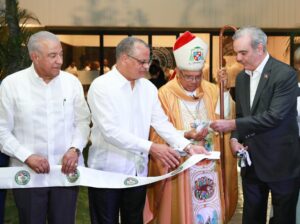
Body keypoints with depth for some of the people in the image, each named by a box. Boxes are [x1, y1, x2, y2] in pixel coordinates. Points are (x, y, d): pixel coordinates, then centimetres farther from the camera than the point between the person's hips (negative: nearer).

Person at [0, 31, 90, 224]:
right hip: (28, 174, -2)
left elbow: (83, 121, 8)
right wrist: (27, 156, -14)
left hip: (66, 171, 2)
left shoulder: (72, 82, 2)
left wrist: (75, 149, -9)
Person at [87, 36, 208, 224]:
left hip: (138, 172, 5)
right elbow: (111, 131, -21)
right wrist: (151, 147, -26)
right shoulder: (101, 86, -13)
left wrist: (187, 146, -9)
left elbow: (161, 122, 5)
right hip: (107, 172, -5)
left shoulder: (148, 87, 6)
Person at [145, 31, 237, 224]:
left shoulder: (212, 91, 6)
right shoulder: (165, 95, -7)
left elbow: (228, 117, -1)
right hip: (179, 167, -3)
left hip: (210, 165, 4)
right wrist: (186, 135, -21)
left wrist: (224, 89, -12)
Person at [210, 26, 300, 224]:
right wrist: (235, 138, -4)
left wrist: (233, 125, -22)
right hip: (252, 161, 7)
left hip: (281, 161, -6)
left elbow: (274, 117, -24)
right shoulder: (241, 77, 8)